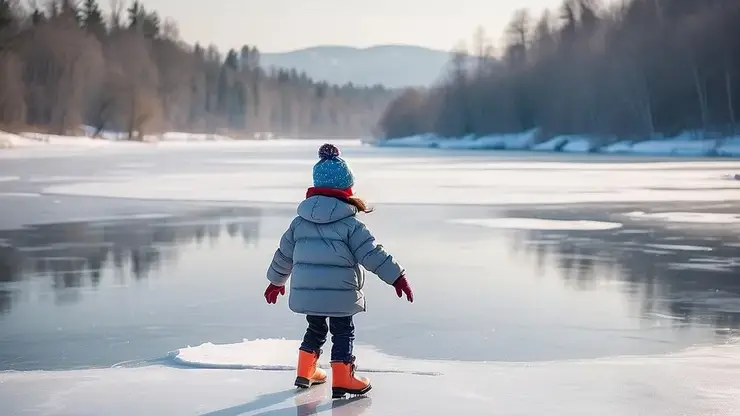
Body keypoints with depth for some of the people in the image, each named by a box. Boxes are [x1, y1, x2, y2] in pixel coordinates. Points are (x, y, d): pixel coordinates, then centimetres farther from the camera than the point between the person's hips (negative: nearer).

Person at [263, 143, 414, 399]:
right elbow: (372, 254, -11)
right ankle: (342, 380, 4)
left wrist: (276, 280, 31)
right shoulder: (349, 224, -7)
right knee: (342, 332, 7)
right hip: (339, 293, -5)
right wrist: (396, 277, -7)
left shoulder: (300, 221, 8)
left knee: (316, 328, 23)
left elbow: (284, 253, 17)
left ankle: (306, 372, 30)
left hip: (306, 291, 5)